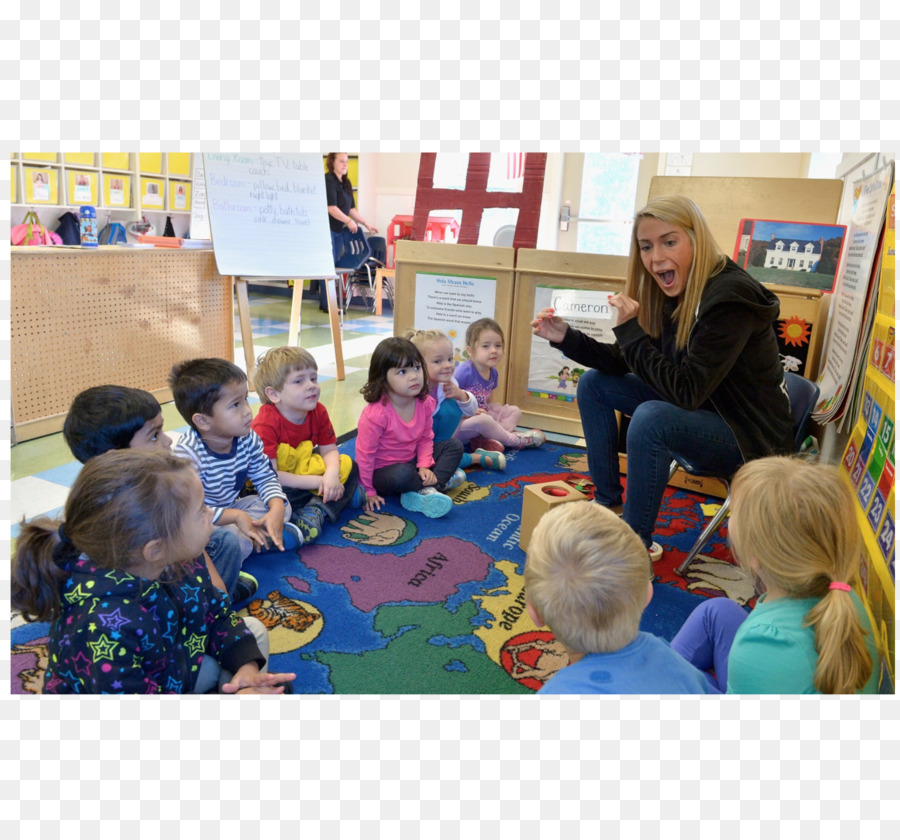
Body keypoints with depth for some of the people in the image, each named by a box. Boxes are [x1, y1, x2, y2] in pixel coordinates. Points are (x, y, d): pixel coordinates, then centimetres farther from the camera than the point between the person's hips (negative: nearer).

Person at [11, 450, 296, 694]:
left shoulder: (181, 561, -15)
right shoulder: (106, 626, -37)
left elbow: (217, 612, 1)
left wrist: (246, 665, -15)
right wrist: (236, 702, -28)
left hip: (174, 668, 7)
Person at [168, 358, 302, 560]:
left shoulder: (248, 439, -10)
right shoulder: (188, 454, -30)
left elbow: (265, 477, -1)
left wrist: (277, 508, -22)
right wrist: (236, 516, -34)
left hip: (230, 509, 7)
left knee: (283, 507, -7)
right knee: (239, 543, -34)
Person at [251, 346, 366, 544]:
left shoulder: (318, 412, -8)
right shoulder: (265, 425, -27)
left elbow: (329, 450, -3)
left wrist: (331, 475, -27)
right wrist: (318, 482, -27)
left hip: (303, 472, 6)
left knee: (348, 466, -6)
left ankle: (317, 510, -26)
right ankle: (344, 494, -23)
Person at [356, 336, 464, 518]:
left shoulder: (425, 403, -11)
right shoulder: (375, 414, -30)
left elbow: (426, 438, 3)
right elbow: (364, 454, -22)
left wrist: (424, 466, -11)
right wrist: (369, 491, -15)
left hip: (411, 462, 7)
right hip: (383, 472, -7)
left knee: (454, 446, 0)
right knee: (402, 475, -39)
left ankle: (425, 492, -17)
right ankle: (441, 480, -7)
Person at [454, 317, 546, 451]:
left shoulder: (493, 373, 5)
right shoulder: (464, 372, -20)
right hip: (458, 424, -9)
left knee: (515, 411, 5)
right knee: (483, 420, -37)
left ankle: (484, 439, -22)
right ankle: (513, 439, -10)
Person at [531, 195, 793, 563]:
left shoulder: (730, 298, -27)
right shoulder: (671, 295, -3)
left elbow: (686, 391, -32)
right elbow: (626, 363, 5)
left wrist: (631, 330, -29)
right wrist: (566, 337, -6)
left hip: (750, 435, -8)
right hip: (702, 411, 9)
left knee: (651, 418, -35)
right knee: (593, 384, 6)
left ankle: (638, 544, -15)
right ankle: (608, 503, 11)